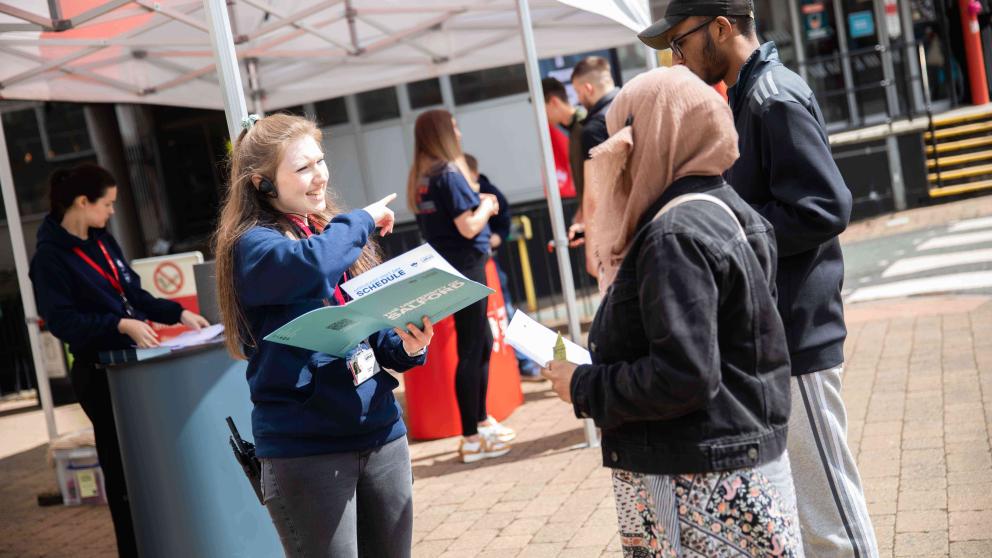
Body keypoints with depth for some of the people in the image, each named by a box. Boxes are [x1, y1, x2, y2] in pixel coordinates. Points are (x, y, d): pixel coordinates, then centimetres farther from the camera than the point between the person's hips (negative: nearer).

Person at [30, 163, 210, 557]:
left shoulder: (103, 241, 12)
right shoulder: (50, 257, -12)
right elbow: (62, 320, -20)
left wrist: (178, 313, 7)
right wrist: (122, 325, -29)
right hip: (100, 373, -7)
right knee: (123, 468, 1)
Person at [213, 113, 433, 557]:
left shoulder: (340, 233, 11)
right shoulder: (252, 244, -9)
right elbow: (310, 266, -32)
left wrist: (408, 346, -8)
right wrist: (362, 221, -13)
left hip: (381, 434, 6)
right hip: (306, 449, -6)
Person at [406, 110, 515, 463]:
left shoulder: (421, 178, 10)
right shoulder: (449, 173, -15)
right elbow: (468, 227, -19)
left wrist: (480, 204, 12)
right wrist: (486, 206, -1)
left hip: (445, 268, 9)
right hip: (465, 269, -9)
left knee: (483, 344, 18)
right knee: (471, 351, -2)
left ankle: (482, 421, 29)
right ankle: (471, 439, 4)